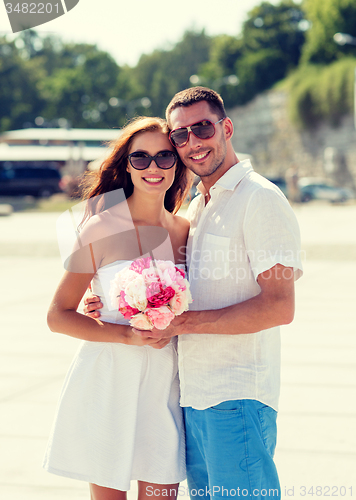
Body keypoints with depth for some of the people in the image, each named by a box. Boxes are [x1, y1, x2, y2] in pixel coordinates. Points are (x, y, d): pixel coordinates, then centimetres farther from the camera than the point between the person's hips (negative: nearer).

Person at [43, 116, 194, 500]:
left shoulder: (185, 231, 5)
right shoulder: (102, 229, -7)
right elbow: (58, 316, -6)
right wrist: (128, 335, -17)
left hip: (164, 386, 3)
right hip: (107, 384, -3)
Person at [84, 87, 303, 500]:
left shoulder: (260, 199, -9)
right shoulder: (196, 207, 18)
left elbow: (279, 306, -18)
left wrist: (185, 322, -18)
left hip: (237, 400, -8)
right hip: (194, 397, 8)